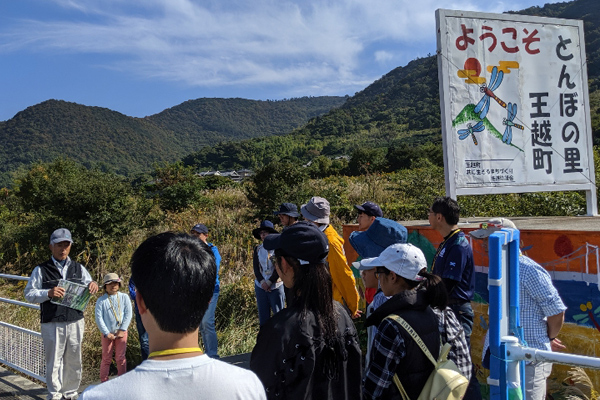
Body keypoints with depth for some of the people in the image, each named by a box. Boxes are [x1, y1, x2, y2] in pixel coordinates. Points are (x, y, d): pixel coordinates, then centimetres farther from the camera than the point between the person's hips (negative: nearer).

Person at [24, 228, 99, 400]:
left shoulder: (78, 268, 8)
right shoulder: (41, 270, -1)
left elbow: (88, 287, 13)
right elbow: (29, 294, -3)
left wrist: (93, 284, -12)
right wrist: (49, 293, -21)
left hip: (75, 322, 3)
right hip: (52, 324, -3)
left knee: (74, 361, 12)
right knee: (54, 362, 5)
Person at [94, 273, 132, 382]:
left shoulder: (124, 297, 3)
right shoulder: (101, 301, -1)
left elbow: (128, 314, -1)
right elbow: (99, 318, -5)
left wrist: (122, 330, -8)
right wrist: (107, 333, -10)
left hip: (121, 332, 1)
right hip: (107, 334, -1)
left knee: (121, 358, 6)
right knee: (106, 359, 5)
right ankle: (104, 382, 13)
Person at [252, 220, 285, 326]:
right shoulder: (257, 249, 8)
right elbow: (256, 267, 4)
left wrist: (269, 282, -11)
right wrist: (262, 282, -9)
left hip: (276, 286, -4)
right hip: (260, 286, 4)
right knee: (263, 315, 8)